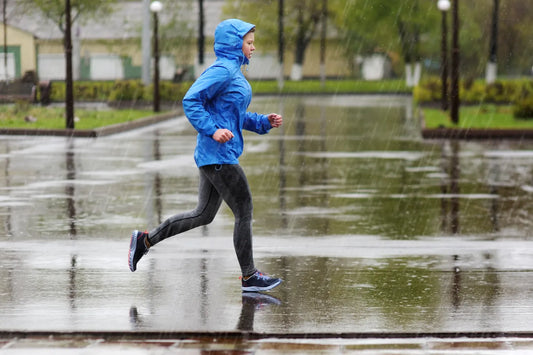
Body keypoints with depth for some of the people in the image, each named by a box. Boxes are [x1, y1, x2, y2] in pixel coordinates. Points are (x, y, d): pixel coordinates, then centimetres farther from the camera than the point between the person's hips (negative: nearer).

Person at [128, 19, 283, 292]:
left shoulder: (235, 73, 18)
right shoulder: (221, 70, -13)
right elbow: (191, 101, -20)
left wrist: (265, 122, 12)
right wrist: (212, 130, -25)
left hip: (221, 155, 10)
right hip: (218, 155, -10)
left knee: (204, 214, 14)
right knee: (244, 211, -3)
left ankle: (145, 241, 18)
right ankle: (249, 277, 5)